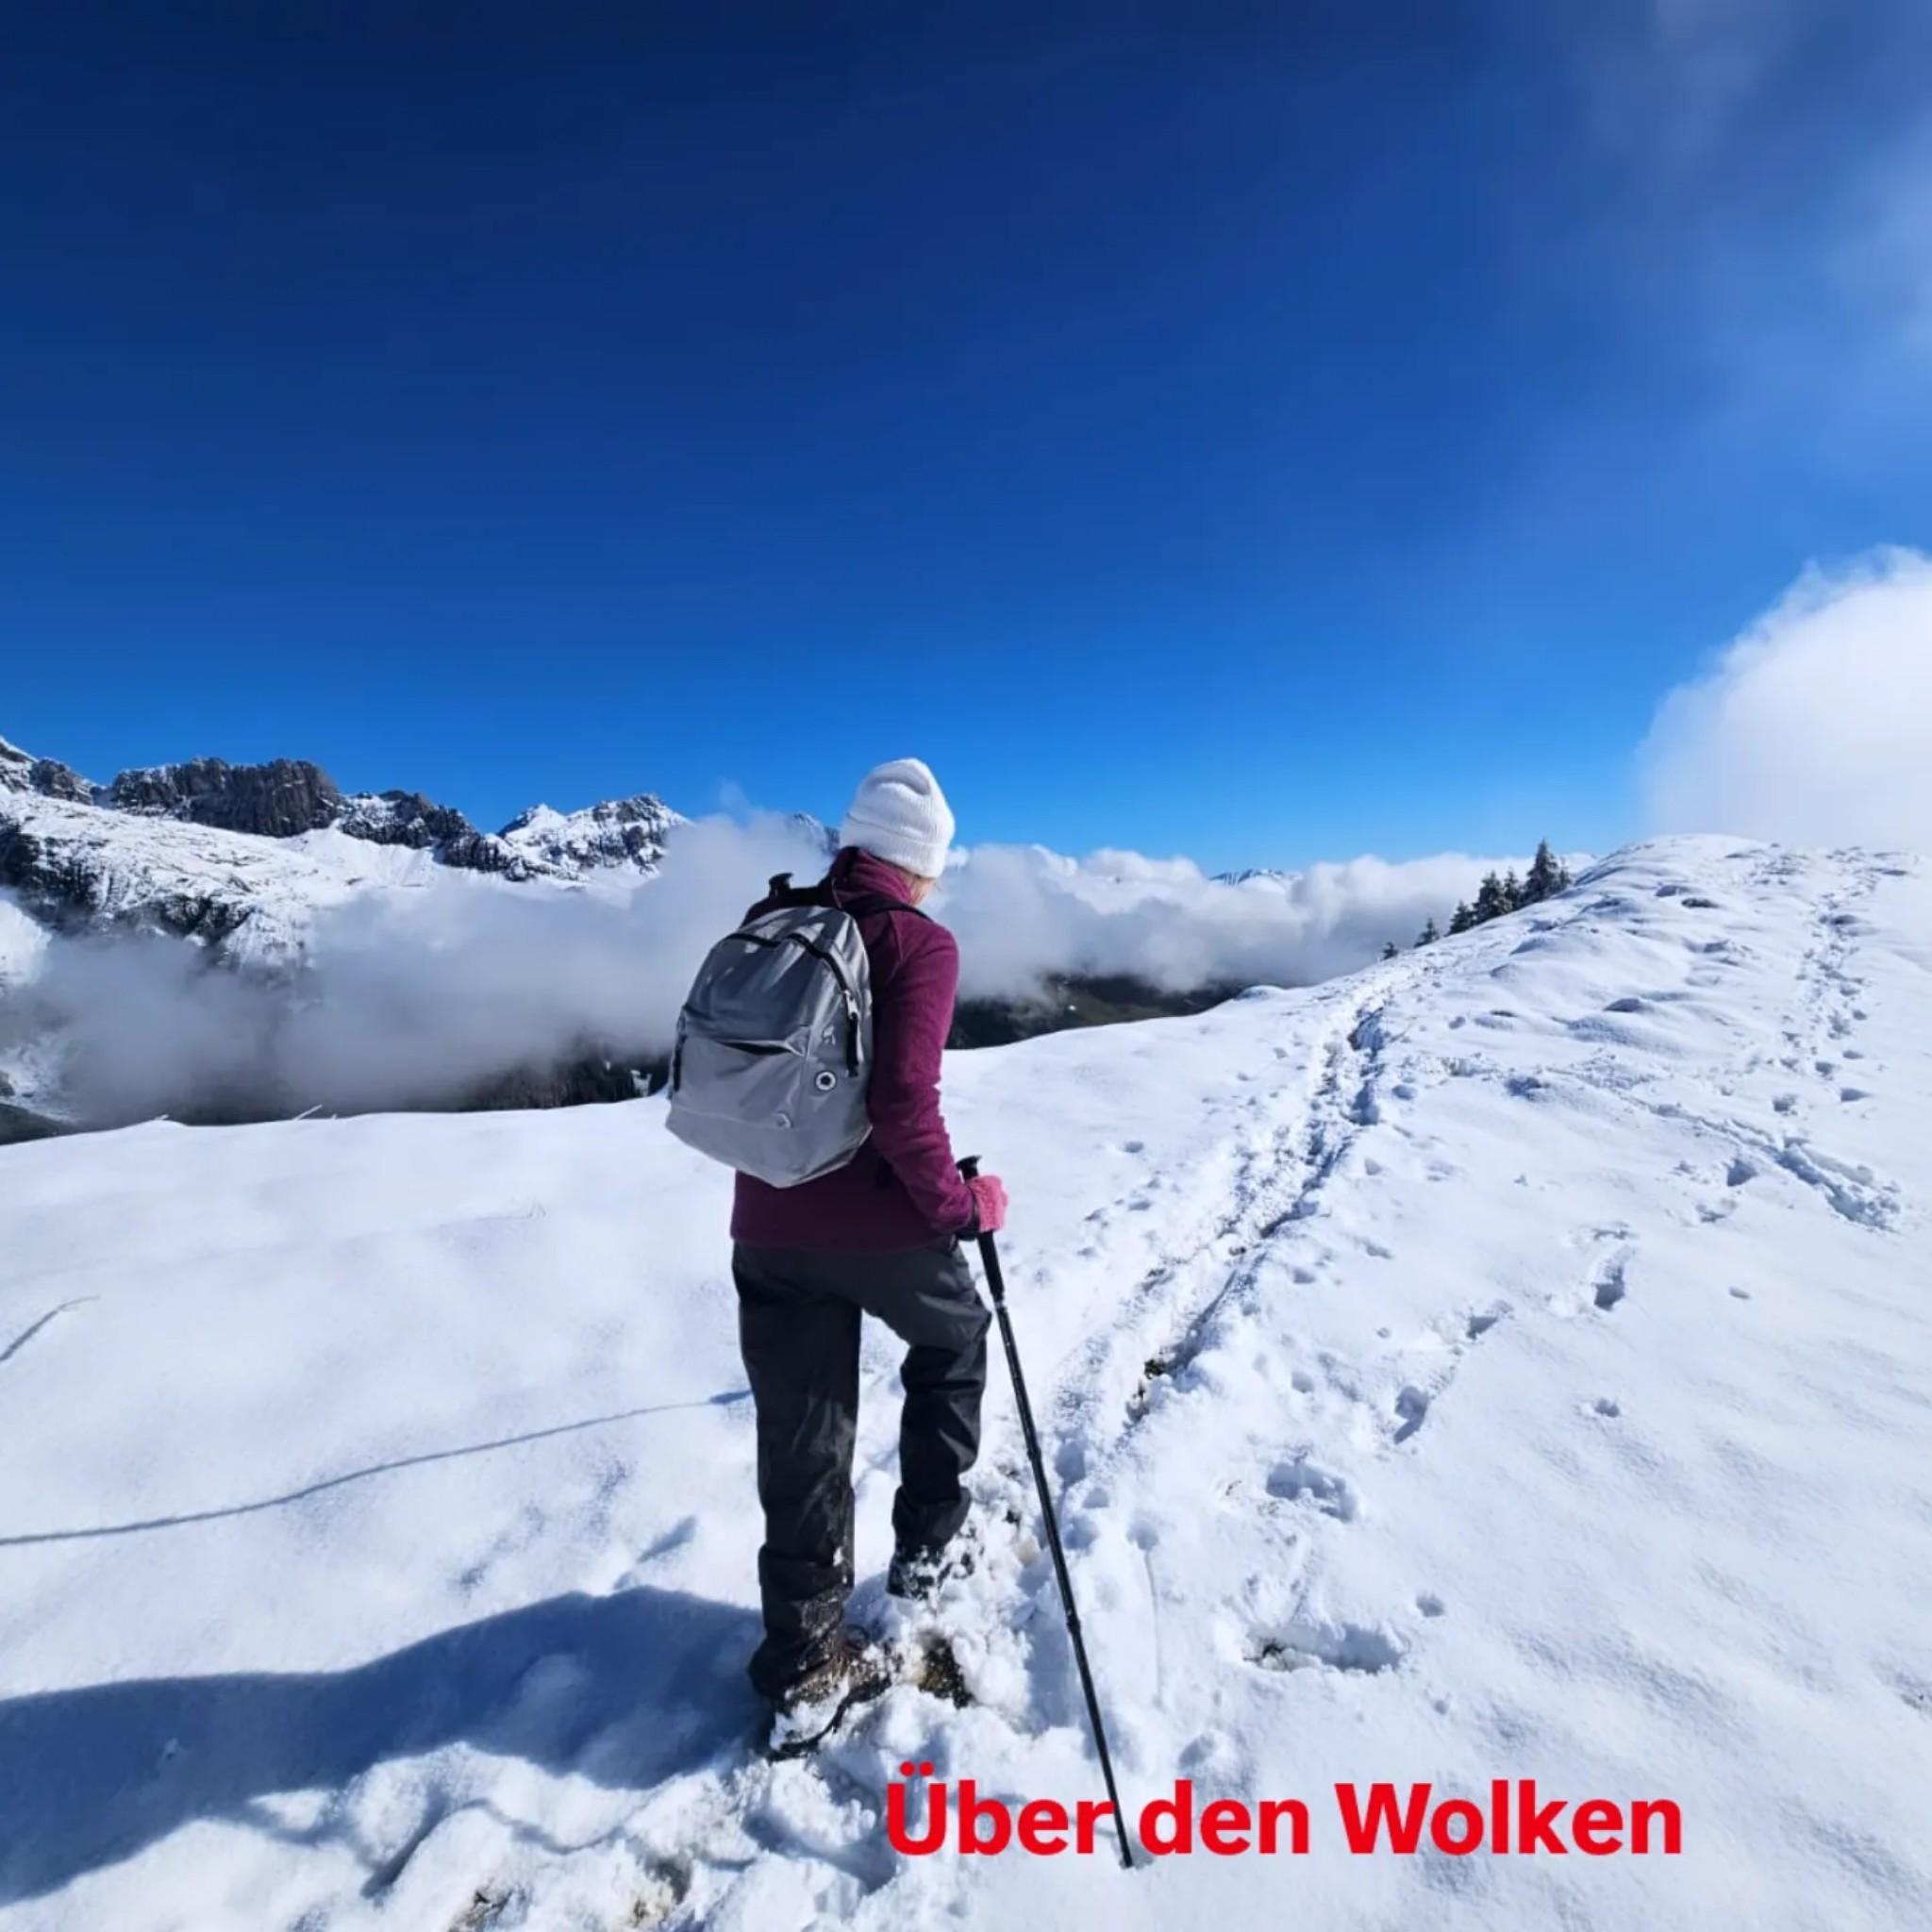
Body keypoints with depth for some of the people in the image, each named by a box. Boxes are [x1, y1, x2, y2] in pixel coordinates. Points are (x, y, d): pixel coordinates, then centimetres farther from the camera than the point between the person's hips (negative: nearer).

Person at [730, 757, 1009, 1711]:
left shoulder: (764, 928, 5)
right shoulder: (919, 944, -13)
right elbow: (904, 1105, -24)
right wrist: (960, 1204, -10)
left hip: (769, 1228, 5)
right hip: (883, 1225, -4)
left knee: (800, 1441, 17)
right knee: (953, 1344, 28)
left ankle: (804, 1654, 29)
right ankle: (928, 1541, 35)